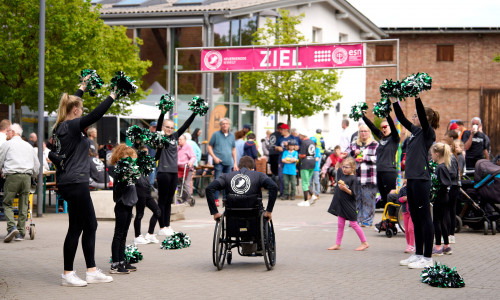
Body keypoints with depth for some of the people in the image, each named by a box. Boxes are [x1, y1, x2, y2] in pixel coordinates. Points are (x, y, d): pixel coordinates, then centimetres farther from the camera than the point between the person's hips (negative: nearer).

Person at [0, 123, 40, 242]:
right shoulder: (28, 146, 21)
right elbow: (37, 165, 24)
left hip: (12, 176, -4)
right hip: (27, 176, 4)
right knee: (23, 206, 7)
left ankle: (11, 227, -20)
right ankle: (20, 233, 6)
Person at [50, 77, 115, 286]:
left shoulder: (60, 127, 11)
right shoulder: (72, 126, -14)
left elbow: (70, 104, 30)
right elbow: (95, 115, -24)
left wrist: (82, 88, 41)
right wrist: (112, 97, -14)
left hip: (68, 182, 10)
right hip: (75, 182, -10)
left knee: (90, 225, 13)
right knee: (76, 228, -3)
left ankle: (92, 272, 17)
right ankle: (68, 274, 4)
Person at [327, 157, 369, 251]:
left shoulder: (353, 179, -14)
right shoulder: (342, 175, 7)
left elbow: (354, 194, -16)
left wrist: (345, 189, -28)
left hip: (349, 206, -7)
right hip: (340, 204, 7)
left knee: (353, 224, -1)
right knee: (340, 224, 10)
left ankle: (364, 243, 10)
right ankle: (337, 244, 14)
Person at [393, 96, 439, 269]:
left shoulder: (428, 132, -8)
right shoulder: (415, 130, 15)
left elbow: (423, 115, -23)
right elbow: (401, 118, 19)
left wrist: (417, 97, -28)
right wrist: (394, 101, 14)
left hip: (421, 180, -9)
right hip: (411, 179, 9)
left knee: (424, 218, -5)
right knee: (415, 219, 13)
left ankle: (427, 258, -3)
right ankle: (418, 255, 20)